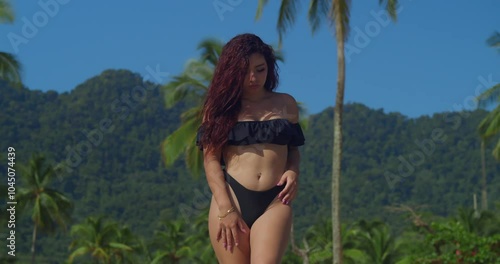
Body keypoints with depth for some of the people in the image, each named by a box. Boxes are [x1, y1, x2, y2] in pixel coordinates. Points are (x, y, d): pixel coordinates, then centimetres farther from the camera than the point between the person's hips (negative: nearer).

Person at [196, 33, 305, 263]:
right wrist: (226, 209, -10)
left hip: (274, 202, 0)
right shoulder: (221, 106, 8)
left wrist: (293, 172, -2)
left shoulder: (286, 104, 14)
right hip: (231, 199, 0)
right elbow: (211, 159, 2)